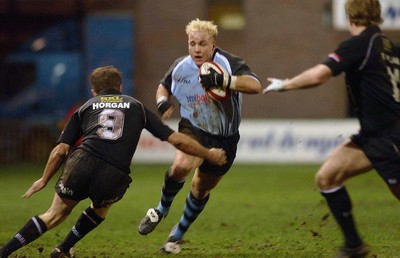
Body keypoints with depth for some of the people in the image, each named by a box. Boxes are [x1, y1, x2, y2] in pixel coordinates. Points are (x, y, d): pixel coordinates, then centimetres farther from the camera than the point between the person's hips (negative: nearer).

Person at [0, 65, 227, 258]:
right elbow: (176, 140, 21)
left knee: (55, 215, 18)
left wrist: (44, 180, 29)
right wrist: (209, 155, 32)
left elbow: (61, 150, 16)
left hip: (82, 165, 0)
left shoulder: (86, 107, 24)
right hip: (114, 177, 0)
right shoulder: (136, 106, 24)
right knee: (100, 209, 33)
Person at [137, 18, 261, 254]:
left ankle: (178, 234, 36)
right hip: (193, 130, 0)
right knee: (182, 166, -31)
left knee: (201, 190, 13)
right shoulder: (181, 67, -7)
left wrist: (223, 80, -48)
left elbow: (256, 86, -35)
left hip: (225, 140, 0)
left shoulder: (229, 64, -19)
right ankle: (162, 209, -2)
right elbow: (164, 86, 15)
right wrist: (163, 101, -9)